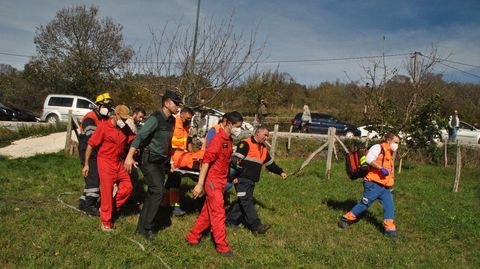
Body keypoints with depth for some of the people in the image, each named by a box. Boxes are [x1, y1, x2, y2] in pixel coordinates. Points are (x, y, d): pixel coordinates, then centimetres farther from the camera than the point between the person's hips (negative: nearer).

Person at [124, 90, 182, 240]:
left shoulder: (172, 121, 8)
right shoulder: (155, 118, -16)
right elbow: (140, 136, -25)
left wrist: (168, 158, 24)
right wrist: (130, 156, -34)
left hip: (162, 161, 8)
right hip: (149, 160, -8)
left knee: (153, 193, 9)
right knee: (158, 190, -17)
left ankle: (143, 226, 19)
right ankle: (147, 227, -6)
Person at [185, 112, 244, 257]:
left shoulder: (229, 140, 8)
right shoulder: (218, 139, -18)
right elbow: (206, 161, -20)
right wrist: (200, 184, -22)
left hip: (220, 181, 9)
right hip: (212, 180, -9)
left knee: (208, 212, 15)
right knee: (218, 213, -2)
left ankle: (193, 237, 27)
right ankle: (222, 247, 7)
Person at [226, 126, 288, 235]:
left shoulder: (263, 149, 19)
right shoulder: (246, 144, -9)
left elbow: (270, 164, 28)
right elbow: (236, 158, -18)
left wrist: (281, 172, 21)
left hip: (252, 180, 9)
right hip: (242, 179, -9)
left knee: (241, 201, 10)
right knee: (247, 201, -11)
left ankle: (230, 221, 21)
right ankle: (256, 226, -14)